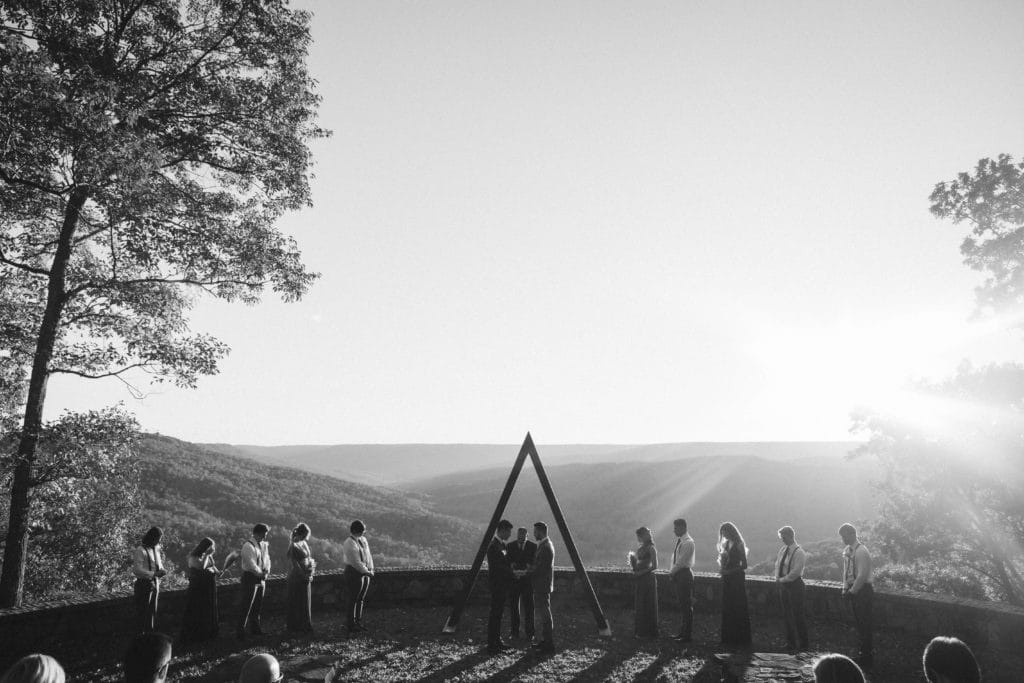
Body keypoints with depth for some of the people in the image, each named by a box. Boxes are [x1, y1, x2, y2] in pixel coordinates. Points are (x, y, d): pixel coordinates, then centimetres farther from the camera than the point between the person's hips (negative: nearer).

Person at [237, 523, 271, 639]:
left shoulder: (264, 545, 8)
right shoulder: (248, 546, -17)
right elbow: (251, 565, -21)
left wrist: (267, 570, -7)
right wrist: (262, 574, -13)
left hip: (261, 579, 8)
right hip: (250, 578, -8)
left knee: (258, 606, 16)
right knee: (246, 606, -4)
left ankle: (256, 629, 26)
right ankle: (240, 631, 4)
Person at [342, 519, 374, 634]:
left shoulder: (363, 539, 9)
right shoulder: (349, 544, -16)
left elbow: (368, 555, 11)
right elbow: (356, 562, -19)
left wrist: (370, 569, 1)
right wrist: (367, 572, -14)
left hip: (365, 573, 8)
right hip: (354, 574, -8)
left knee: (361, 599, 13)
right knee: (353, 600, 0)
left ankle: (358, 622, 23)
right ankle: (351, 625, 8)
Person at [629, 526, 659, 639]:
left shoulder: (651, 548, -10)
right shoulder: (640, 548, 13)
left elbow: (654, 565, -14)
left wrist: (641, 572, -16)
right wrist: (633, 566, 2)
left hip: (647, 578, -8)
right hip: (639, 579, 8)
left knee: (647, 605, -1)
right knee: (638, 605, 10)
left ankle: (649, 632, 6)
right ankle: (639, 631, 18)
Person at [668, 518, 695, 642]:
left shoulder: (688, 542, -16)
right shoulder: (679, 541, 11)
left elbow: (680, 562, -18)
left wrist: (671, 572, -9)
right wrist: (671, 572, 3)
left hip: (685, 574, -9)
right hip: (677, 574, 9)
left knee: (687, 606, -3)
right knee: (682, 605, 14)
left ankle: (688, 635, 3)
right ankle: (682, 632, 22)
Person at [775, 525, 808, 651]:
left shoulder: (799, 552, -15)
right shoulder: (782, 550, 7)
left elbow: (795, 572, -20)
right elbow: (777, 564, 14)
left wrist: (782, 579, -13)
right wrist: (777, 577, -1)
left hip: (794, 585, -7)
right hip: (783, 584, 7)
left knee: (798, 615, 0)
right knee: (786, 614, 13)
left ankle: (803, 644, 12)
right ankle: (790, 642, 25)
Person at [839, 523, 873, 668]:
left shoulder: (861, 551, -19)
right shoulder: (846, 550, 7)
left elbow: (862, 575, -21)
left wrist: (852, 591, -17)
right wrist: (845, 588, 7)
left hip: (862, 590, -8)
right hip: (853, 590, 8)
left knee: (864, 624, 0)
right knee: (858, 623, 15)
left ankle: (866, 658, 10)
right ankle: (862, 652, 26)